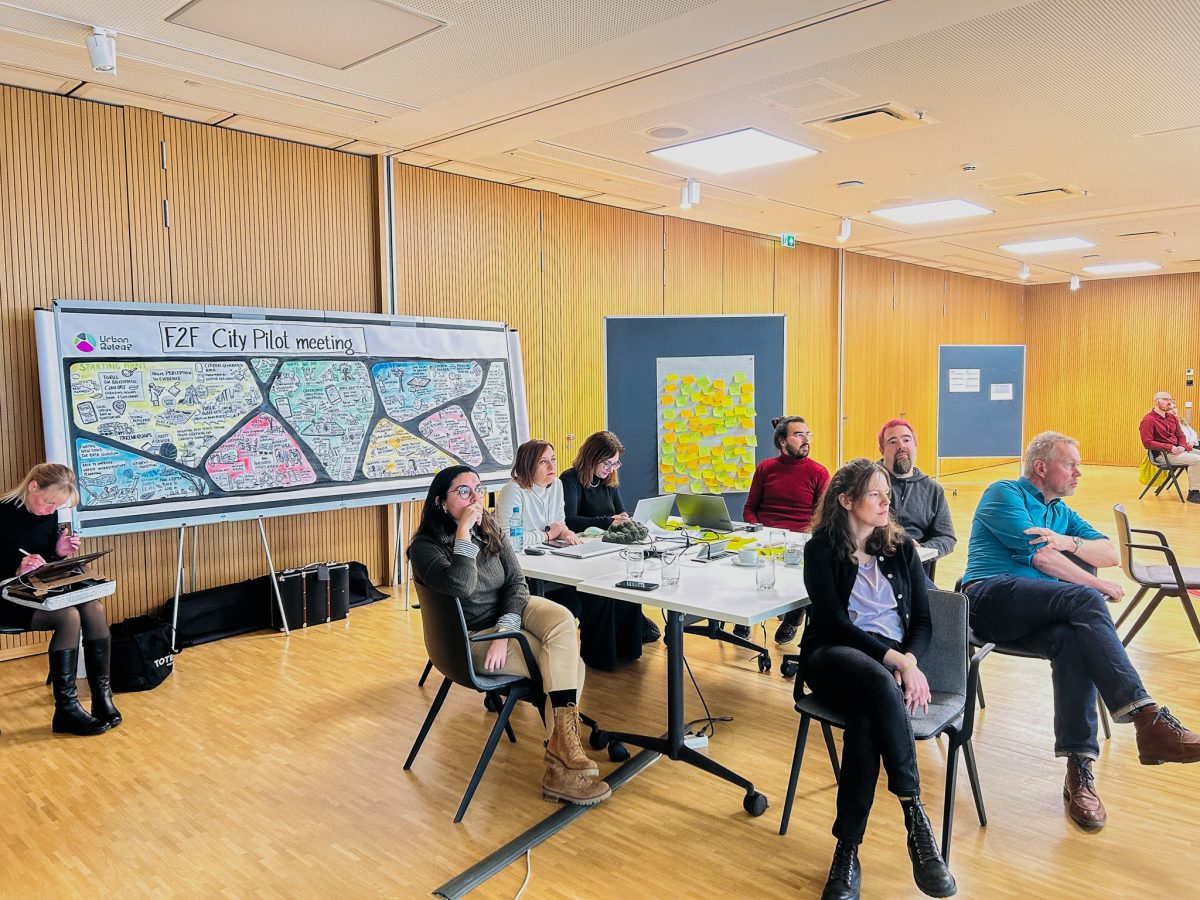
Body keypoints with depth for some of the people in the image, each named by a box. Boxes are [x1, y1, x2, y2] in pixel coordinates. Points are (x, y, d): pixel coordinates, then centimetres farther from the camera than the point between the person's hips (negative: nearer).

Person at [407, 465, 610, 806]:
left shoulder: (490, 530, 1)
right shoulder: (426, 547, -15)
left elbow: (516, 581, -4)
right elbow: (461, 587, -32)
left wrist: (504, 632, -18)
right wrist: (463, 534, -30)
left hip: (511, 611, 6)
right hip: (472, 637, -6)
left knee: (562, 619, -23)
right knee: (569, 665, -20)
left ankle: (562, 749, -19)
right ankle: (561, 766, -11)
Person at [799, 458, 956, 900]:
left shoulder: (900, 547, 14)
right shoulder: (821, 549, 2)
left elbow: (922, 621, 10)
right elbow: (833, 622, -8)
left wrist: (909, 660, -12)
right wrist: (894, 661, -19)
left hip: (894, 658, 3)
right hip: (834, 655, -2)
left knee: (865, 716, -34)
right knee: (878, 680, -40)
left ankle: (848, 850, -30)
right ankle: (916, 819, -35)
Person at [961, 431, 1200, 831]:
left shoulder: (1062, 513, 29)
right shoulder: (1004, 494, 7)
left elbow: (1111, 554, 16)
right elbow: (1038, 555, -5)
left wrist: (1069, 542, -4)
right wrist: (1096, 585, 1)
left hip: (1037, 615, 6)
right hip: (990, 596, -5)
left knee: (1073, 641, -31)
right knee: (1084, 600, -31)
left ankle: (1079, 768, -35)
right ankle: (1147, 718, -39)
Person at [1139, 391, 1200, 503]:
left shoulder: (1172, 417, 14)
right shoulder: (1148, 420, -11)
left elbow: (1180, 435, 18)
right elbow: (1147, 443, -17)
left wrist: (1183, 446, -5)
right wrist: (1170, 448, -21)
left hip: (1178, 450, 8)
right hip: (1162, 454, -8)